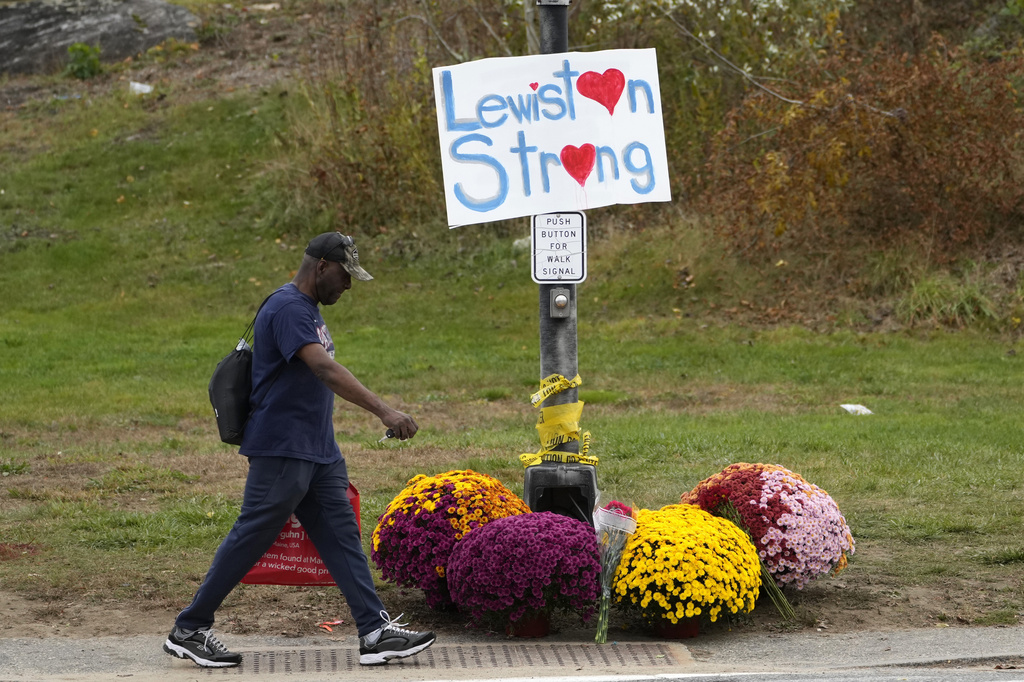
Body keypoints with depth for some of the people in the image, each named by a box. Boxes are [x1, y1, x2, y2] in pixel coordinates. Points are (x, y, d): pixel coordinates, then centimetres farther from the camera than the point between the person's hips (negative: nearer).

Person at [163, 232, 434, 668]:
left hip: (319, 452, 10)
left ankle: (375, 632, 3)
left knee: (342, 537, 5)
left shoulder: (307, 308, 16)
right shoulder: (288, 308, -17)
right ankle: (188, 631, 6)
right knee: (250, 540, -3)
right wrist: (383, 410, -36)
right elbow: (324, 370, -30)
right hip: (282, 451, -10)